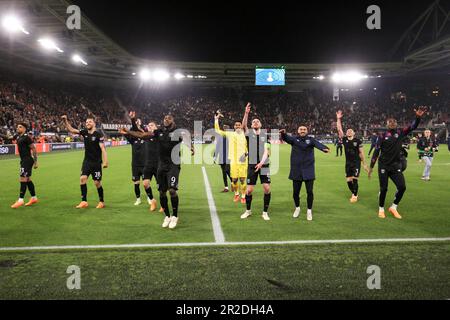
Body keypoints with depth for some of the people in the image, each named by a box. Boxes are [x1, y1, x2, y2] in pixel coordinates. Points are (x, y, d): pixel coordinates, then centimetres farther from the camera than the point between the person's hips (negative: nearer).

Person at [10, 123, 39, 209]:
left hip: (27, 160, -9)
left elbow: (34, 149, -14)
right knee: (28, 180, 12)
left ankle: (21, 200, -7)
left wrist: (35, 162, -14)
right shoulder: (18, 137, 14)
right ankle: (34, 198, 20)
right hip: (23, 160, 9)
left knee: (23, 180, -10)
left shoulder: (26, 137, -13)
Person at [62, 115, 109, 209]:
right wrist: (65, 121, -6)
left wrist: (105, 161, -24)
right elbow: (71, 130, 9)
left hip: (96, 162, -5)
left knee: (97, 182, 0)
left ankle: (101, 202, 18)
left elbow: (103, 148, -16)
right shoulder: (84, 132, 5)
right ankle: (84, 202, -2)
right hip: (87, 161, 5)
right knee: (82, 178, -9)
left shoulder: (98, 134, -11)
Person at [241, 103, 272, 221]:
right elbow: (244, 125, -16)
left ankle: (265, 212, 10)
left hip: (264, 165, 0)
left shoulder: (265, 135, 5)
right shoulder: (249, 134, 5)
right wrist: (246, 113, -31)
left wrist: (261, 162, -20)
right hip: (252, 165, 0)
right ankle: (248, 211, 23)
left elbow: (266, 151, -4)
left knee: (267, 188, -6)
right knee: (249, 190, 1)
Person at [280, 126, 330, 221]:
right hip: (296, 170, 1)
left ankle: (309, 210, 21)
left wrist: (324, 148, -42)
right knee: (295, 192, 8)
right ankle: (297, 208, 36)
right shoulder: (294, 139, 1)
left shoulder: (311, 140, -1)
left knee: (310, 191, -1)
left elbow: (318, 144, -20)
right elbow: (287, 138, -18)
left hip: (308, 170, -1)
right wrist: (283, 134, -42)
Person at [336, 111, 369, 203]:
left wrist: (364, 164, 0)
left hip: (356, 163, -3)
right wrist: (339, 119, -12)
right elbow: (339, 130, -5)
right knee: (349, 180, 4)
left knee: (355, 180, -7)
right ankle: (354, 194, 26)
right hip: (348, 163, 3)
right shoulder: (344, 140, 2)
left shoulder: (358, 141, -5)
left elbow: (361, 153, -2)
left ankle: (354, 196, 10)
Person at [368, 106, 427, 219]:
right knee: (383, 188, 1)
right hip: (383, 166, -3)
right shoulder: (382, 136, -3)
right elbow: (376, 152, -2)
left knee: (402, 187, -6)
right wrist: (371, 167, -3)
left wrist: (418, 117, -29)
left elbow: (413, 127, -8)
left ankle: (393, 207, 14)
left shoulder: (400, 133, 4)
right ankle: (381, 209, 21)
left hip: (396, 166, 3)